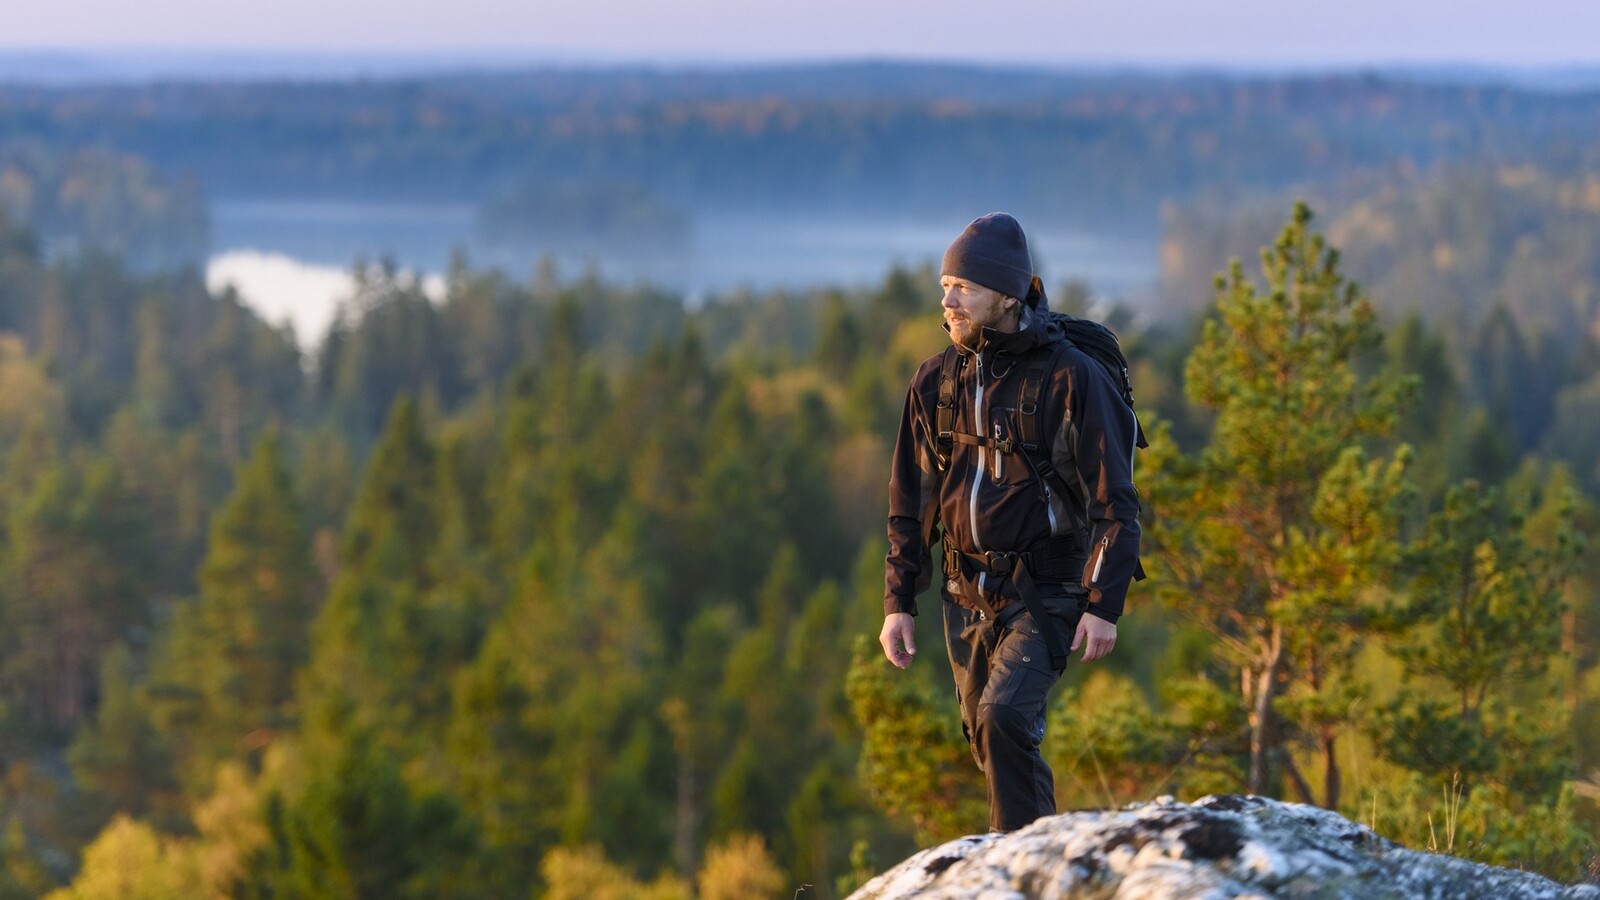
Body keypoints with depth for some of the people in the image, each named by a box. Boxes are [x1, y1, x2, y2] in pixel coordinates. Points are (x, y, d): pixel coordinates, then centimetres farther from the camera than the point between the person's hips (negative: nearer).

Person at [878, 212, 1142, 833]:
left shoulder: (1068, 377, -10)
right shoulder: (936, 381, 6)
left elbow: (1114, 503, -9)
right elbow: (910, 502, 12)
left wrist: (1103, 605, -16)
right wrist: (898, 601, 6)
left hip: (1044, 591, -6)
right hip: (967, 593, 6)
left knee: (1004, 717, -23)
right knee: (987, 736, 10)